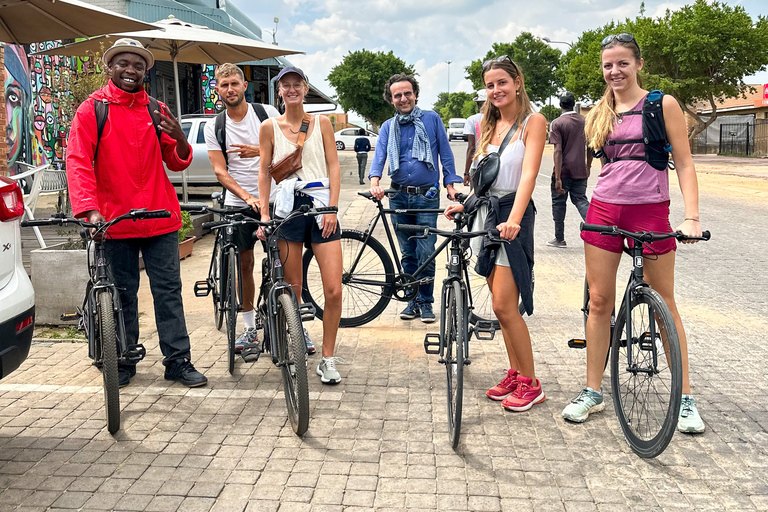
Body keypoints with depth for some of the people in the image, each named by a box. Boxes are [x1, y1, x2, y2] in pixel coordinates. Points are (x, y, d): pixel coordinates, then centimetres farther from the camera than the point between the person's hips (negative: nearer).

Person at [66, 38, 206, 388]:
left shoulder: (157, 111, 9)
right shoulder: (92, 109, 1)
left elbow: (177, 163, 10)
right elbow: (78, 162, -8)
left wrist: (179, 139, -14)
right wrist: (90, 210, -22)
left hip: (160, 217, 2)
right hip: (115, 220, -2)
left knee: (168, 291, 3)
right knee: (122, 294, 8)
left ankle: (178, 361, 11)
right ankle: (123, 362, 21)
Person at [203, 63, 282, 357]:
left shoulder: (267, 113, 1)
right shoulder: (214, 127, 4)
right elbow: (220, 171, -3)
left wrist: (260, 151, -16)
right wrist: (246, 196, -18)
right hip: (238, 202, 1)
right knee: (244, 264, 6)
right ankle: (250, 327, 17)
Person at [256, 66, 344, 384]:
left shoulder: (322, 123, 9)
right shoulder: (270, 127, 7)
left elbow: (334, 167, 5)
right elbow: (265, 171, 8)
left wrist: (332, 208, -6)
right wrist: (264, 213, 0)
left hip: (321, 205, 0)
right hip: (287, 206, 0)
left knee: (334, 290, -7)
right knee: (292, 289, 4)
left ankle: (328, 360, 6)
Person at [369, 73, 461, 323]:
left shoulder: (432, 119, 5)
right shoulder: (388, 127, 10)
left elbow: (445, 153, 7)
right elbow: (379, 155, -4)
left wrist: (450, 184, -1)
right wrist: (374, 183, -22)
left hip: (427, 196, -2)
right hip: (399, 197, 3)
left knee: (426, 253, -6)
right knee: (408, 253, 9)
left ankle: (426, 302, 8)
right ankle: (412, 300, 20)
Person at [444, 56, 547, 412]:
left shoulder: (533, 122, -6)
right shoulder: (487, 126, 15)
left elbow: (528, 173, -19)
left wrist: (513, 219, -32)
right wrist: (465, 205, 6)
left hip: (513, 213, -7)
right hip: (485, 211, 7)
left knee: (504, 306, -9)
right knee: (501, 305, 10)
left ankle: (530, 384, 4)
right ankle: (515, 374, 21)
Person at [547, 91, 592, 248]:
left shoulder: (557, 123, -10)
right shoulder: (585, 121, 5)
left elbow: (558, 151, -16)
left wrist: (558, 177, -18)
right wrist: (588, 166, 22)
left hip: (563, 171, -4)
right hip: (580, 170, 4)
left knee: (558, 203, 9)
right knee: (580, 200, 11)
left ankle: (559, 239, 17)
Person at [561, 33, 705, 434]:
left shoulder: (662, 105, 0)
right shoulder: (599, 113, 11)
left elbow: (684, 164, -3)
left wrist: (691, 217, -13)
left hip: (650, 210, -3)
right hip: (604, 210, 3)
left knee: (664, 305, 4)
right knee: (599, 301, 4)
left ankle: (685, 398, 16)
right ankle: (593, 391, 15)